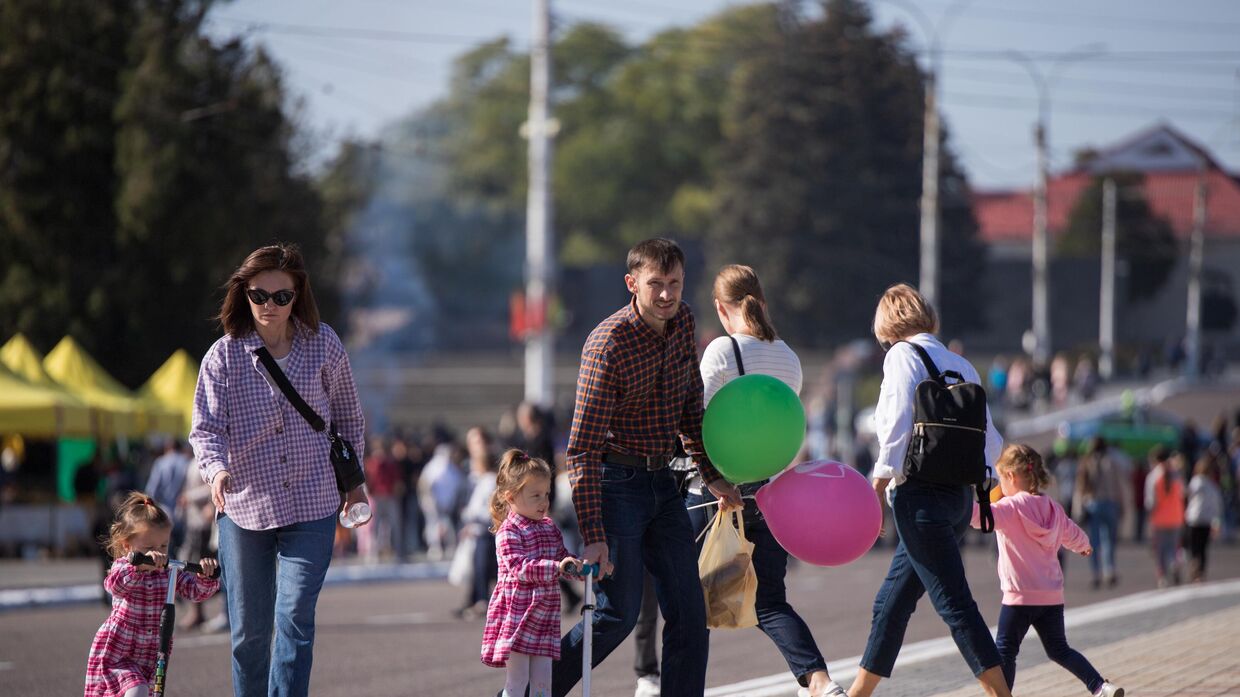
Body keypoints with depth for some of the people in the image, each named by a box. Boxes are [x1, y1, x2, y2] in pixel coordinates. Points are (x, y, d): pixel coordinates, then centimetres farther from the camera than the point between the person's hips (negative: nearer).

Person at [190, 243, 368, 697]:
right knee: (249, 631, 7)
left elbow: (347, 416, 15)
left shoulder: (323, 345, 1)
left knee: (295, 617, -14)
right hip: (243, 506, 1)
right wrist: (216, 469, -26)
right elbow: (206, 426, -6)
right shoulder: (223, 355, -2)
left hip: (312, 507, -1)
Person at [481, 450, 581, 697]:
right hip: (516, 614, -7)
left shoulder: (550, 528, 12)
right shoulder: (508, 532, -13)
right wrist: (556, 567, -34)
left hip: (544, 615, 7)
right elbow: (519, 567, -24)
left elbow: (563, 559, 18)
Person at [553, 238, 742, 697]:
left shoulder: (683, 321, 1)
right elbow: (582, 447, -23)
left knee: (689, 614, 3)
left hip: (662, 480, 7)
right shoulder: (607, 345, -21)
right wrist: (593, 535, -27)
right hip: (616, 482, -7)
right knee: (618, 612, -10)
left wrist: (711, 475, 14)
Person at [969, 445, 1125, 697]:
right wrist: (1083, 545, 50)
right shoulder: (1052, 508, 11)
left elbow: (981, 516, -28)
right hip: (1052, 595, 7)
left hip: (1020, 595, -7)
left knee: (1005, 649, -1)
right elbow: (1072, 534, 28)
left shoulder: (1012, 507, -11)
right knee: (1059, 650, 17)